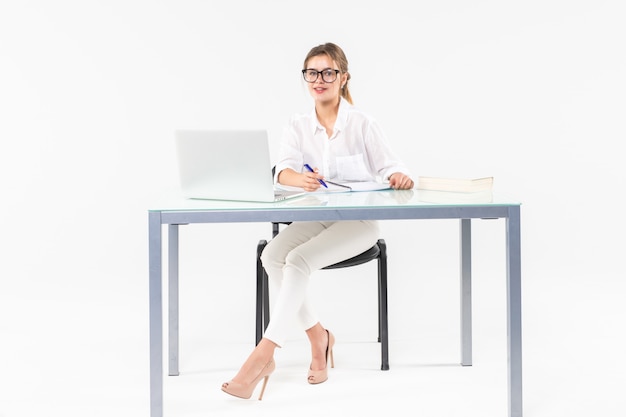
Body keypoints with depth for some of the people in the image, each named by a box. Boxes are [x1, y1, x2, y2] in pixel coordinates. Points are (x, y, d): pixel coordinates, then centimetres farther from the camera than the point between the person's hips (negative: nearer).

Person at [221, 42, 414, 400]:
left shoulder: (362, 124, -3)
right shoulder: (298, 127, 6)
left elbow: (390, 168, -7)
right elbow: (283, 172, -10)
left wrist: (400, 177, -33)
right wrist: (300, 179, -35)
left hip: (357, 221, -4)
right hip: (314, 219, 4)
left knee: (299, 260, -29)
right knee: (272, 255, -25)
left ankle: (264, 354, -30)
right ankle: (318, 336, -9)